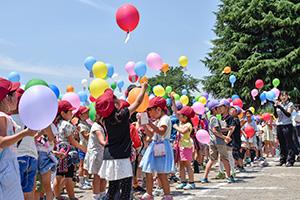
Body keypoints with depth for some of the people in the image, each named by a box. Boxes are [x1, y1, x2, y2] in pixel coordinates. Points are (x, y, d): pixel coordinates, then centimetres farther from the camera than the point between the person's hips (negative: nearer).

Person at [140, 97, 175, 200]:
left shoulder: (165, 119, -10)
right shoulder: (157, 121, 18)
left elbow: (162, 132, -26)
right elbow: (151, 134, 20)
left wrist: (150, 124, -30)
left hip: (162, 147, -9)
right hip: (154, 147, 9)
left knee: (161, 174, -7)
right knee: (148, 172, 10)